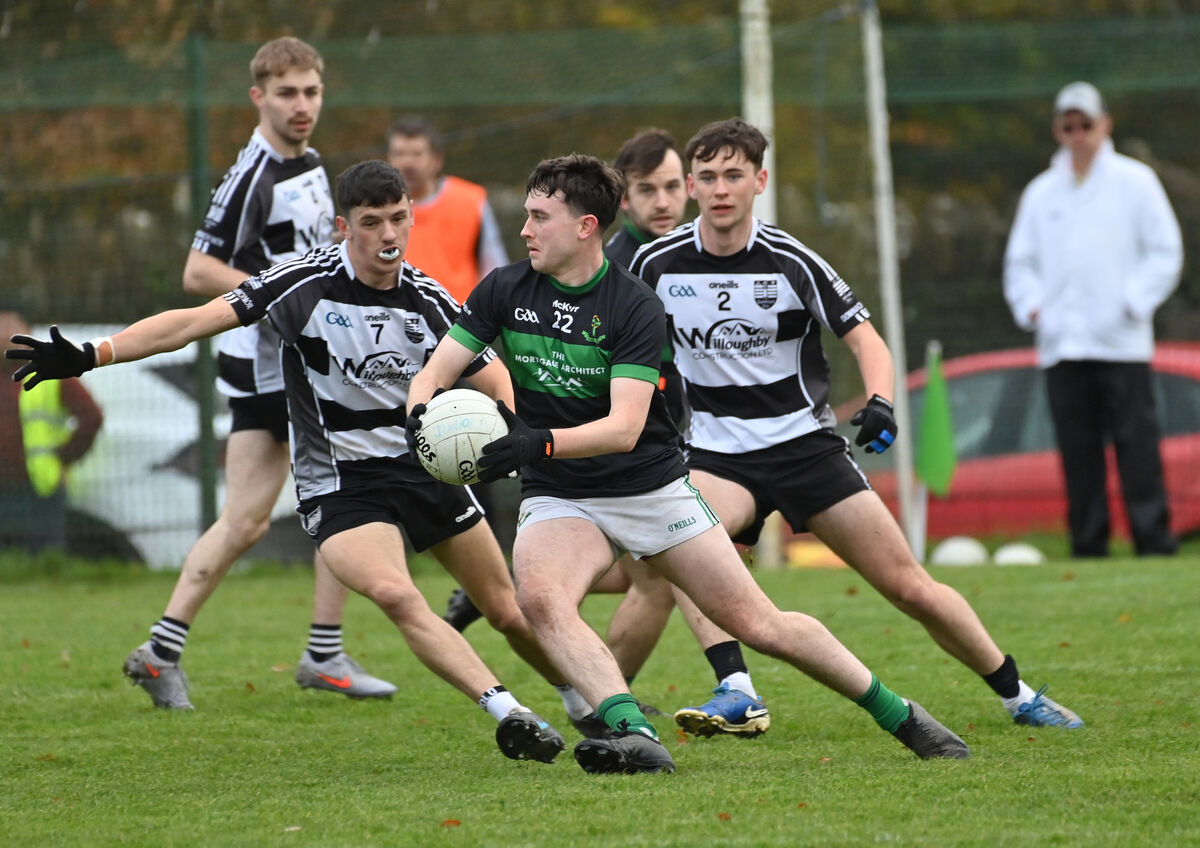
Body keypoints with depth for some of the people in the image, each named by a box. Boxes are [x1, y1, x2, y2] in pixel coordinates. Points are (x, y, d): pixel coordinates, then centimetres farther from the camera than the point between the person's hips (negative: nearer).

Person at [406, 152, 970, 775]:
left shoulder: (635, 306, -16)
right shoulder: (505, 291, -5)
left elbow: (624, 427, -26)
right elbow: (433, 374, -6)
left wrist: (540, 442, -42)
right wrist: (422, 416, -29)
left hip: (653, 489, -2)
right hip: (557, 499, 2)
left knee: (758, 624, 0)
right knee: (538, 597, -32)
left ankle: (901, 717, 18)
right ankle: (632, 734, -42)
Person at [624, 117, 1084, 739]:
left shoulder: (791, 262, -8)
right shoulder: (657, 263, -4)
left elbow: (863, 337, -5)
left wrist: (879, 401, -23)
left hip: (805, 445, -1)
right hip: (715, 455, 1)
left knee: (910, 587, 0)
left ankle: (1016, 694, 18)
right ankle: (736, 693, -37)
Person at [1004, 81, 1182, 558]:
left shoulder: (1135, 182, 5)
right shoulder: (1041, 192, 16)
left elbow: (1165, 251, 3)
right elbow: (1020, 261, 20)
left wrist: (1132, 301, -8)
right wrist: (1031, 305, 3)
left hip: (1122, 343, -4)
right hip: (1061, 344, 4)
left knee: (1137, 444, -9)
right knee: (1077, 452, 1)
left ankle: (1154, 541, -10)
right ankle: (1087, 546, 4)